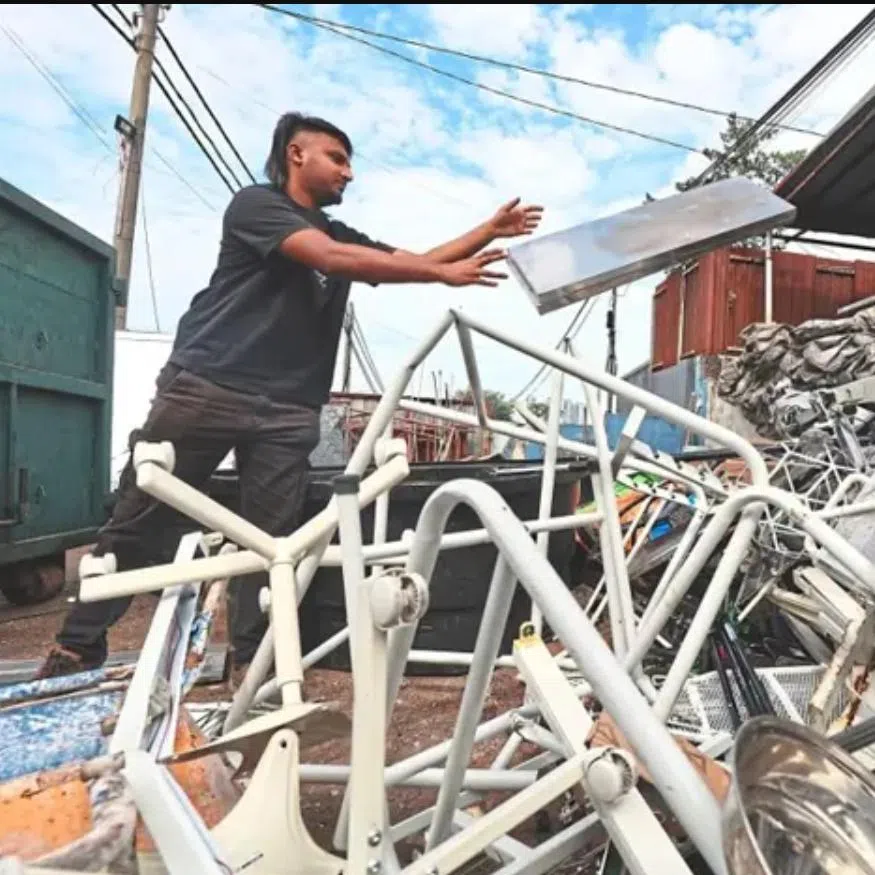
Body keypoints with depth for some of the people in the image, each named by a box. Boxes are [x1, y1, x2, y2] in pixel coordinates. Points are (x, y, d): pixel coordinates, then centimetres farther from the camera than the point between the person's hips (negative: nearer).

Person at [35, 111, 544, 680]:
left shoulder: (344, 235, 21)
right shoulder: (256, 204, 0)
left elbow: (418, 261, 19)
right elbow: (331, 259, -15)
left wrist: (493, 230, 12)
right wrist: (445, 275, -15)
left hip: (290, 409, 6)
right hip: (204, 387, -5)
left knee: (272, 541, 0)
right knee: (138, 523, 3)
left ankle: (253, 666, 10)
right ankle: (77, 651, 18)